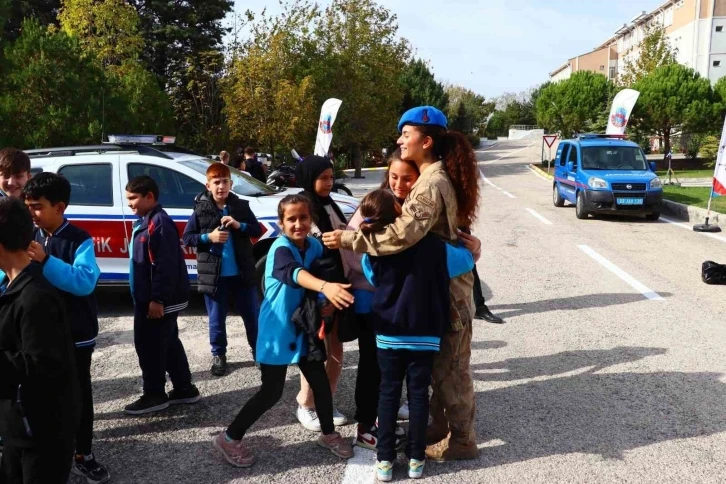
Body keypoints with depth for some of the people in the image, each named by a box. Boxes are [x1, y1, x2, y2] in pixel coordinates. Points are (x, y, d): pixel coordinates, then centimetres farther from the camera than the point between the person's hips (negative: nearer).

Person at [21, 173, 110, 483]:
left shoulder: (79, 240, -13)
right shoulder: (29, 237, 3)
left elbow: (85, 282, -27)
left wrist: (46, 260, -35)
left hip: (75, 334, -4)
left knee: (79, 394, 9)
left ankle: (83, 456, 22)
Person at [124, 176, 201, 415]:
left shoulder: (160, 222, -18)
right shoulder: (145, 221, 15)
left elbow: (166, 266, -23)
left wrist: (157, 299, -24)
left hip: (157, 300, -10)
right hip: (148, 298, 10)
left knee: (149, 346, -1)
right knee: (168, 344, 15)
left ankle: (154, 395, 11)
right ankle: (184, 390, 24)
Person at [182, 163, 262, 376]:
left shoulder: (241, 206, 1)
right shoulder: (200, 210, -3)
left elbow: (258, 230, 1)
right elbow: (186, 238, -2)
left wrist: (239, 225, -16)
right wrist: (208, 237, -18)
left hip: (242, 272, 1)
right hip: (214, 274, -1)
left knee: (252, 314, 12)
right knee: (217, 319, 11)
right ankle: (218, 355, 28)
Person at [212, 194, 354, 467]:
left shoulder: (315, 246, -1)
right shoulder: (281, 248, -22)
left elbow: (324, 275, 10)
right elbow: (294, 273, -43)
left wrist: (327, 301, -13)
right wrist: (324, 287, -63)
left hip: (303, 327, 6)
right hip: (277, 330, -6)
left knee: (321, 383, 11)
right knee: (272, 392, 0)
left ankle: (329, 435, 33)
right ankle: (229, 438, 18)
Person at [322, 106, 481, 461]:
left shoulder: (432, 184, -23)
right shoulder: (434, 178, 11)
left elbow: (402, 235, -33)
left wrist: (349, 239, -26)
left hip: (446, 289, -10)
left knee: (450, 368, 2)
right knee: (438, 364, 19)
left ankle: (460, 441, 16)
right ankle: (440, 427, 33)